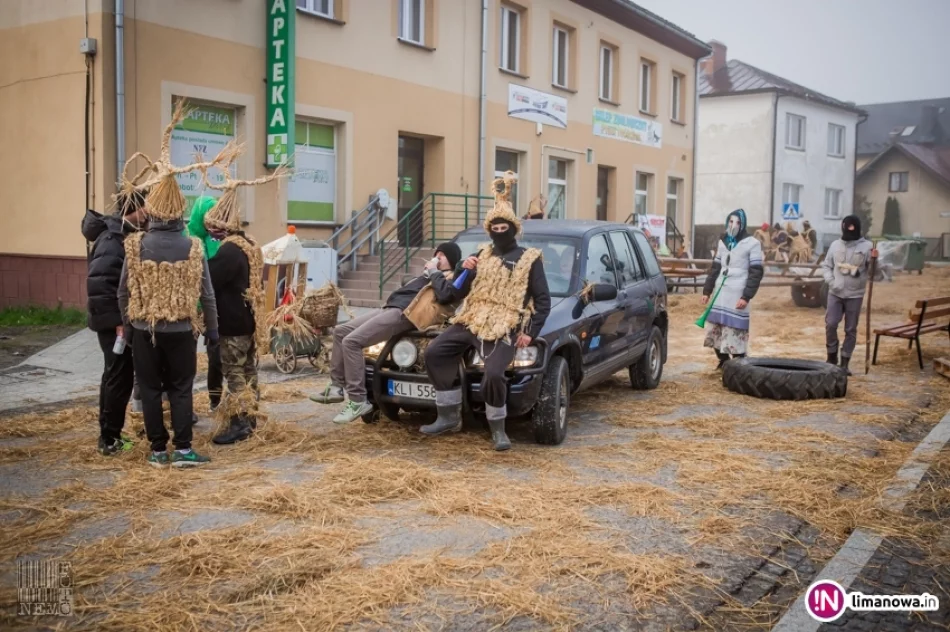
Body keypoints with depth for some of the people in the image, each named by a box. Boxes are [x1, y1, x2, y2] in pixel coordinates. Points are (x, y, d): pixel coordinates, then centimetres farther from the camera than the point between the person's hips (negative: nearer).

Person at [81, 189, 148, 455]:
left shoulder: (124, 233, 10)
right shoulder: (113, 238, -20)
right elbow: (99, 283, -27)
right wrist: (117, 321, -25)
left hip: (121, 319, 10)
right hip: (114, 322, -10)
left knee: (116, 376, 16)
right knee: (120, 377, -3)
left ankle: (108, 435, 27)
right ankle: (110, 439, 7)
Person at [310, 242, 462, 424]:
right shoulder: (436, 274, 32)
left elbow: (444, 294, -22)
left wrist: (433, 272, -8)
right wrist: (429, 272, 20)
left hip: (404, 313, -11)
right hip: (392, 308, 11)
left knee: (351, 341, -22)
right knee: (340, 331, 10)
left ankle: (358, 401, -21)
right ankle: (336, 386, 9)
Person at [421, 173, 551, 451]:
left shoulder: (529, 259, 6)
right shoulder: (483, 254, 18)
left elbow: (543, 300, 3)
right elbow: (460, 293, 17)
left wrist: (531, 332, -10)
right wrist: (466, 271, -4)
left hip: (505, 328, -5)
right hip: (471, 321, 5)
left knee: (493, 374, -27)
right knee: (434, 354, -11)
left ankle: (498, 429, -3)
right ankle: (449, 417, 1)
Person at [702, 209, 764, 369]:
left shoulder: (752, 244, -4)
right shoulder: (723, 242, 14)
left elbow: (756, 272, -8)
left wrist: (746, 296, -15)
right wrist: (707, 290, 13)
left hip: (737, 296, -6)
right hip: (720, 293, 6)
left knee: (736, 334, -10)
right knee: (715, 331, 7)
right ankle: (724, 362, 22)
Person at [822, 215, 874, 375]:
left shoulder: (867, 246, -4)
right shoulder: (835, 245, 5)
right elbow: (826, 265, 13)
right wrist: (831, 281, -4)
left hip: (855, 295, -2)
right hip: (835, 293, 2)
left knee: (851, 329, 4)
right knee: (830, 324, -5)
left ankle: (845, 363, 12)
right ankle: (832, 357, 14)